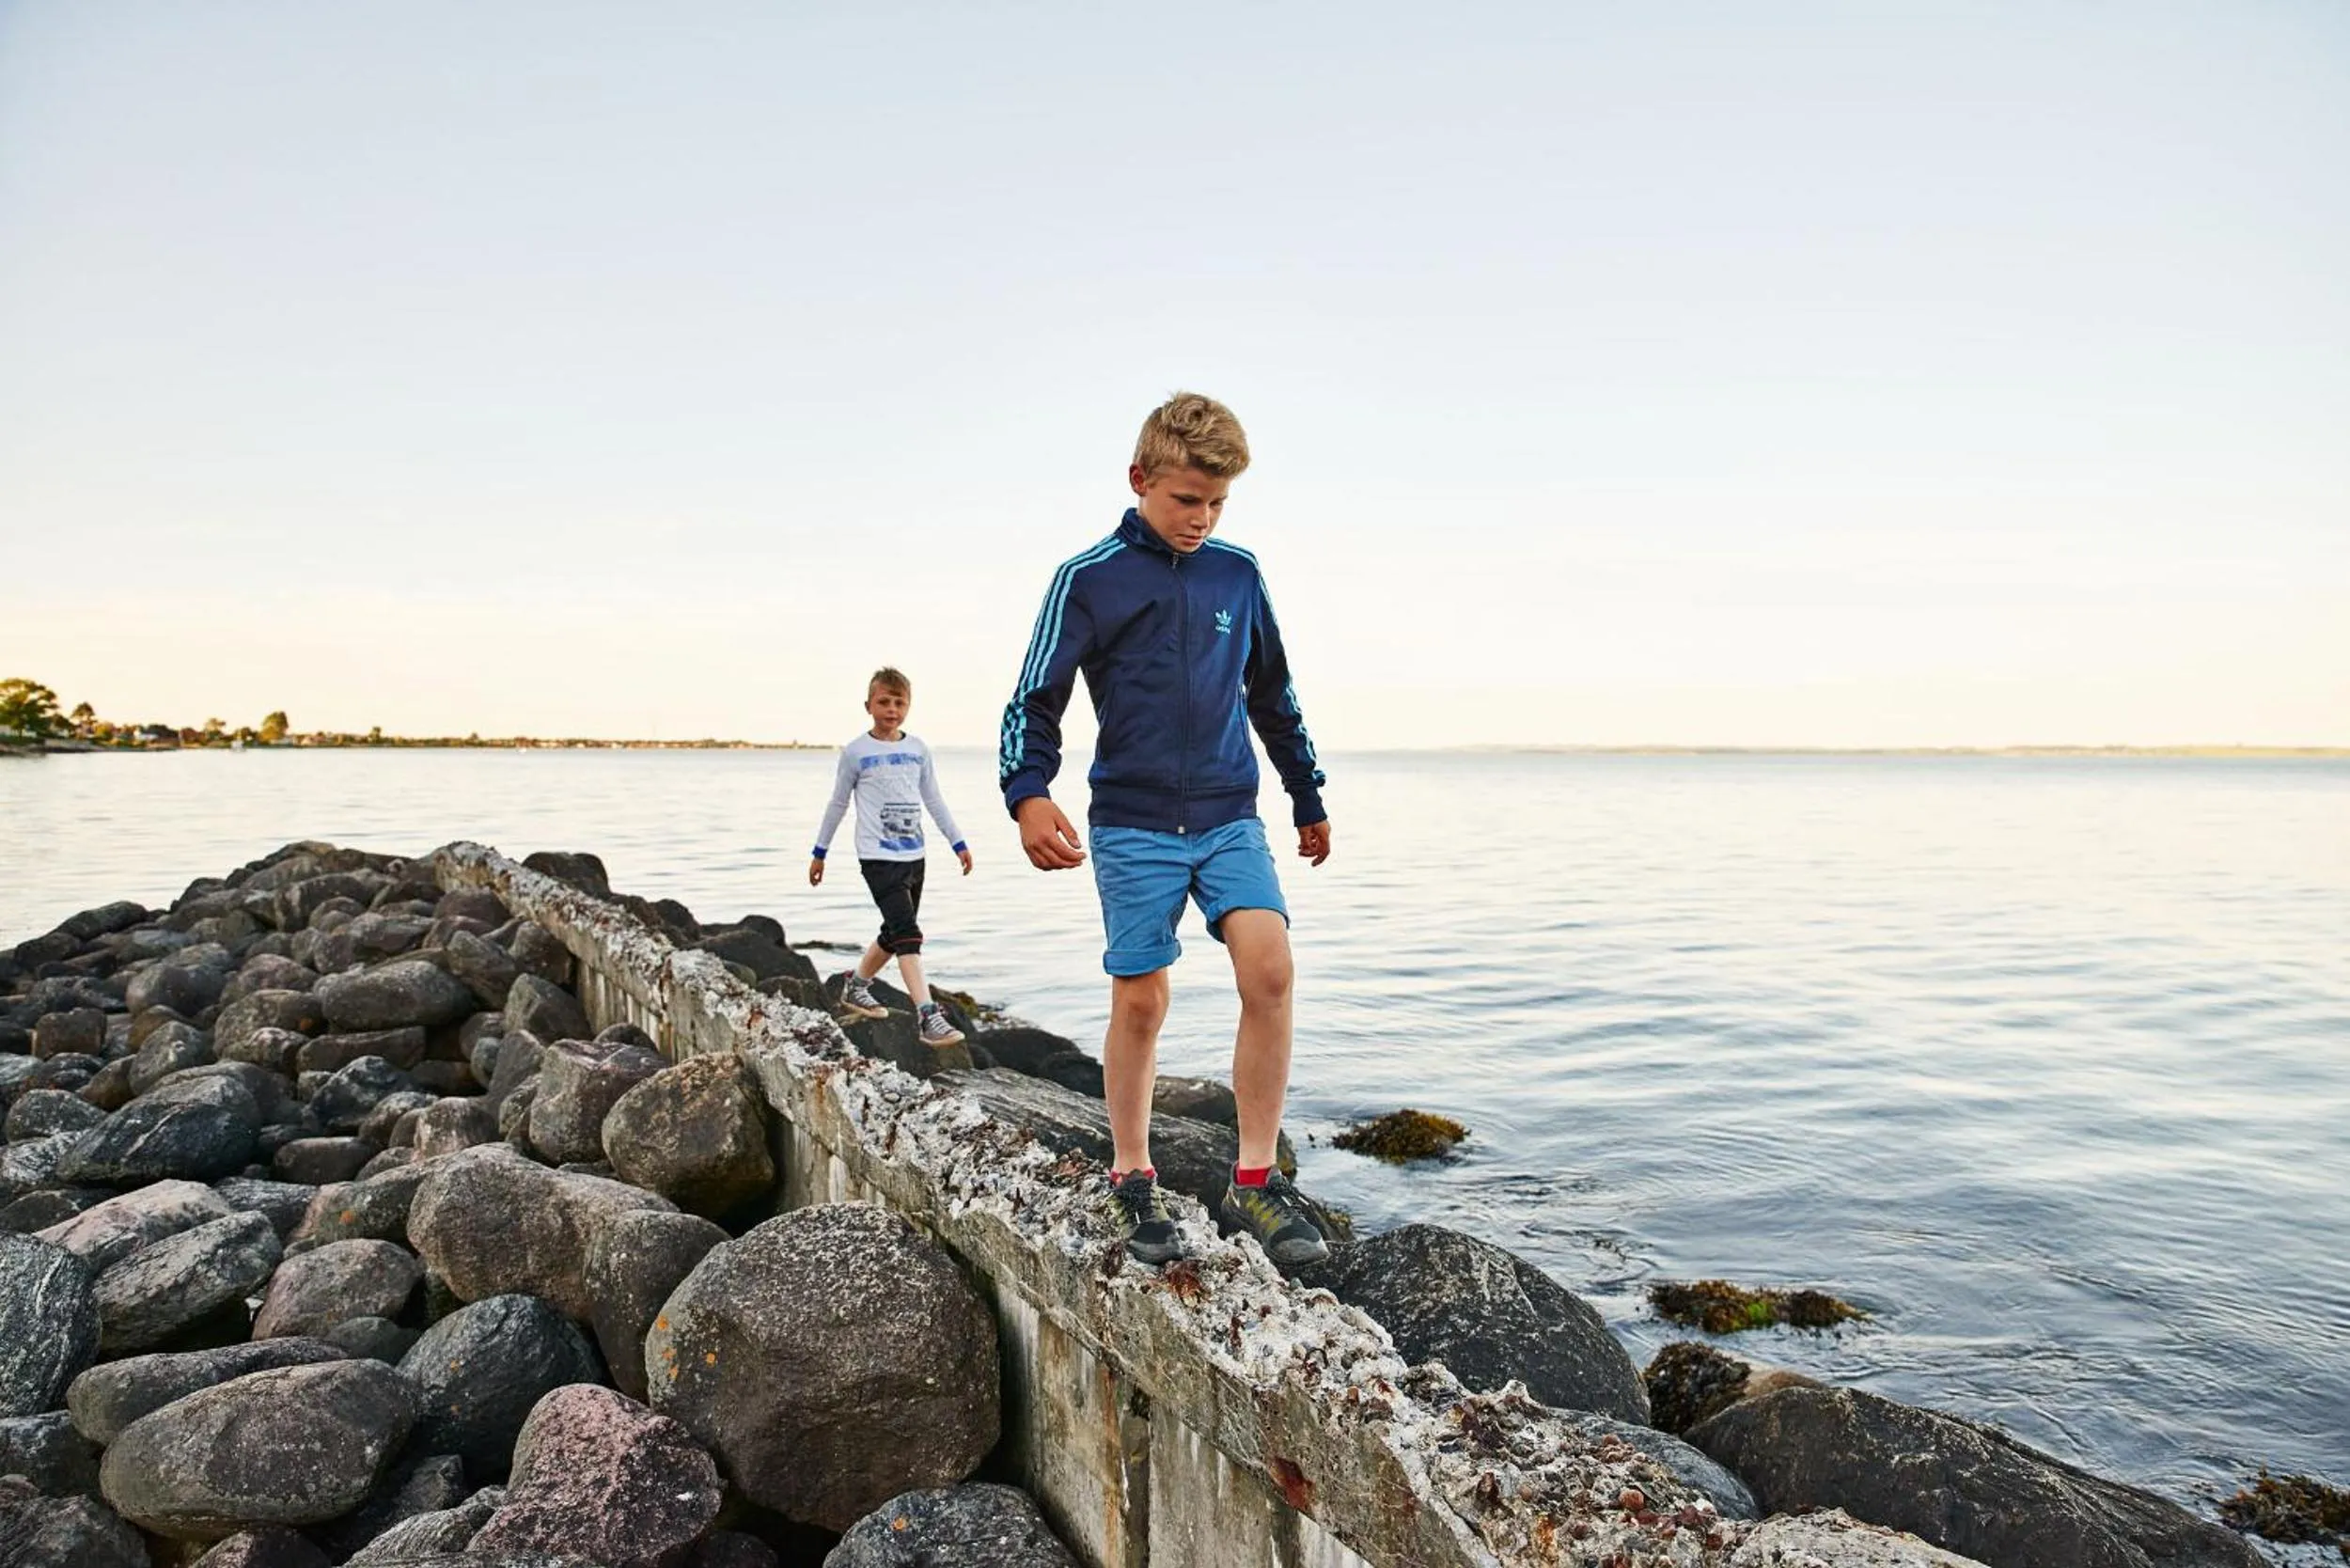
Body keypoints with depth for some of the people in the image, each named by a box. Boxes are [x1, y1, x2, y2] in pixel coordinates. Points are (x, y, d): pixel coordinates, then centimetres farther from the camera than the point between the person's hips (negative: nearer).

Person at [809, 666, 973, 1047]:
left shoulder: (918, 749, 9)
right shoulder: (856, 752, -3)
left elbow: (933, 800, 16)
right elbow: (837, 804, 6)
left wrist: (959, 843, 13)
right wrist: (819, 852, 10)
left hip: (914, 855, 6)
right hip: (878, 856, -6)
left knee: (895, 932, 16)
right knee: (907, 932, -17)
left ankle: (855, 986, 39)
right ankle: (927, 1016, -22)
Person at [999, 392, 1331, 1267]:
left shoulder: (1239, 575, 10)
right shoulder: (1089, 579, -1)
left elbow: (1274, 696, 20)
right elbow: (1036, 700, -3)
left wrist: (1308, 799, 26)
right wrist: (1028, 794, -21)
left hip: (1230, 818, 3)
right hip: (1133, 825, -2)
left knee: (1269, 971, -16)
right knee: (1140, 1001, 1)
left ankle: (1254, 1184, -5)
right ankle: (1132, 1180, 20)